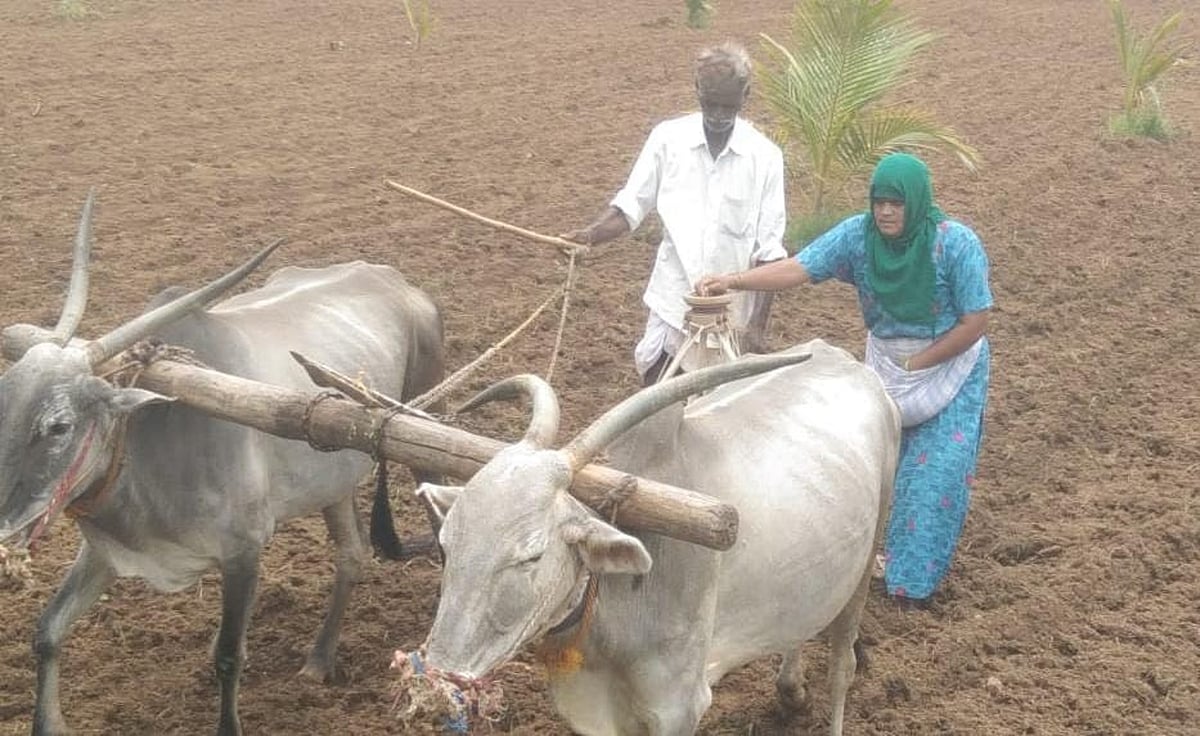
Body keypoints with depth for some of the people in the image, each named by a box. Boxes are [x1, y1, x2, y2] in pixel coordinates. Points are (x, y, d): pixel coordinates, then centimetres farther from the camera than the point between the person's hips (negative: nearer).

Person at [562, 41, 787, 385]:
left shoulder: (764, 157, -6)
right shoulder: (668, 138, -4)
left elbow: (768, 249, -5)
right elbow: (631, 206, 0)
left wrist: (758, 324, -9)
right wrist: (592, 234, -20)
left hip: (731, 315, -1)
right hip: (672, 306, 1)